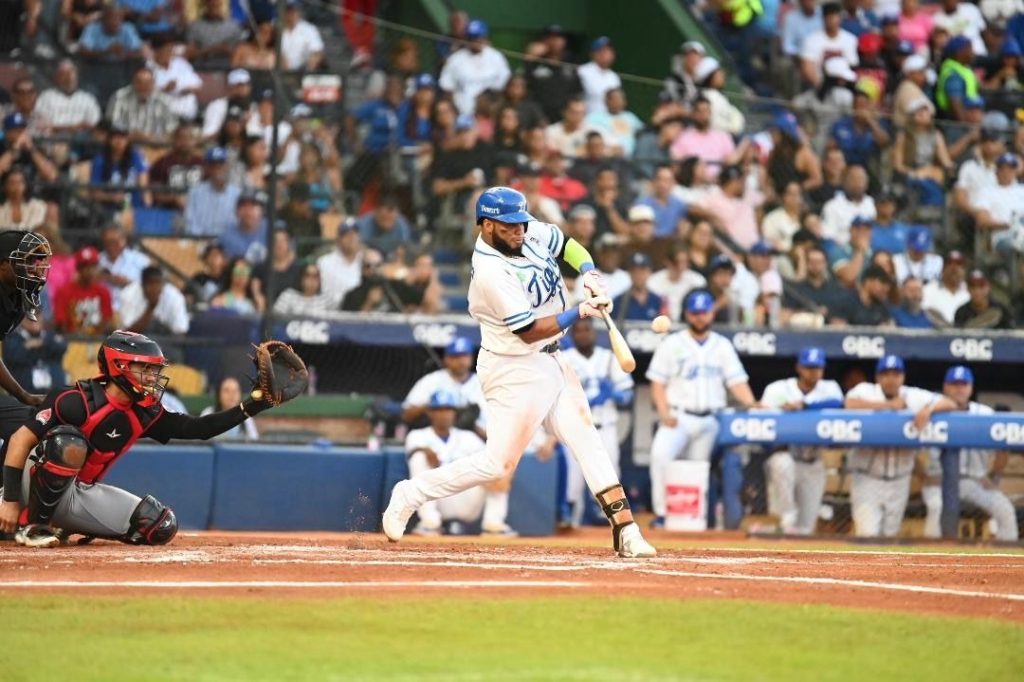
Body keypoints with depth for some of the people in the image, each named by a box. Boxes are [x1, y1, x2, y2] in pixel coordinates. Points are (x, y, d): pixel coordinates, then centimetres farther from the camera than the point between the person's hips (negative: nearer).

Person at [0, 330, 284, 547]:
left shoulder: (144, 415, 0)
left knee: (161, 526, -4)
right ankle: (32, 525, -21)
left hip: (81, 493, 8)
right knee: (69, 443, -37)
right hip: (36, 488, -8)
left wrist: (250, 407, -10)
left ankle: (66, 527, 10)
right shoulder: (78, 400, -21)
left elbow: (198, 428, 1)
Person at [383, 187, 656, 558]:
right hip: (515, 369, -9)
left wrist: (589, 274, -5)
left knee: (585, 436, 3)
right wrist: (580, 311, -26)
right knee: (499, 462, -6)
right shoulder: (491, 272, -26)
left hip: (550, 360, 9)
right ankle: (411, 494, 8)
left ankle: (625, 527, 2)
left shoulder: (531, 233, -2)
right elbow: (529, 331, -24)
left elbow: (569, 246, 15)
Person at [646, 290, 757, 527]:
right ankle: (661, 514, -25)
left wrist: (752, 405, -13)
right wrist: (664, 413, -12)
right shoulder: (671, 344, 7)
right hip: (678, 417, -3)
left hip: (709, 420, 3)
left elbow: (736, 382, 5)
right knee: (660, 454, -26)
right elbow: (658, 383, 3)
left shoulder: (723, 346, 12)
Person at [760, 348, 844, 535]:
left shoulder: (829, 388, 2)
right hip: (783, 455, -3)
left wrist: (803, 405, -31)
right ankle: (787, 518, -25)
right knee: (783, 464, -40)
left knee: (805, 528, 0)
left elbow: (837, 403, -22)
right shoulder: (778, 389, -3)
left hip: (813, 465, 3)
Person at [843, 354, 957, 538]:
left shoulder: (914, 397, 1)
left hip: (899, 481, 4)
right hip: (867, 479, -4)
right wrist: (889, 405, -19)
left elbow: (950, 404, -3)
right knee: (868, 536, -14)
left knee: (889, 535, 13)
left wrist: (929, 409, -25)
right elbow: (850, 404, -28)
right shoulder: (865, 391, -7)